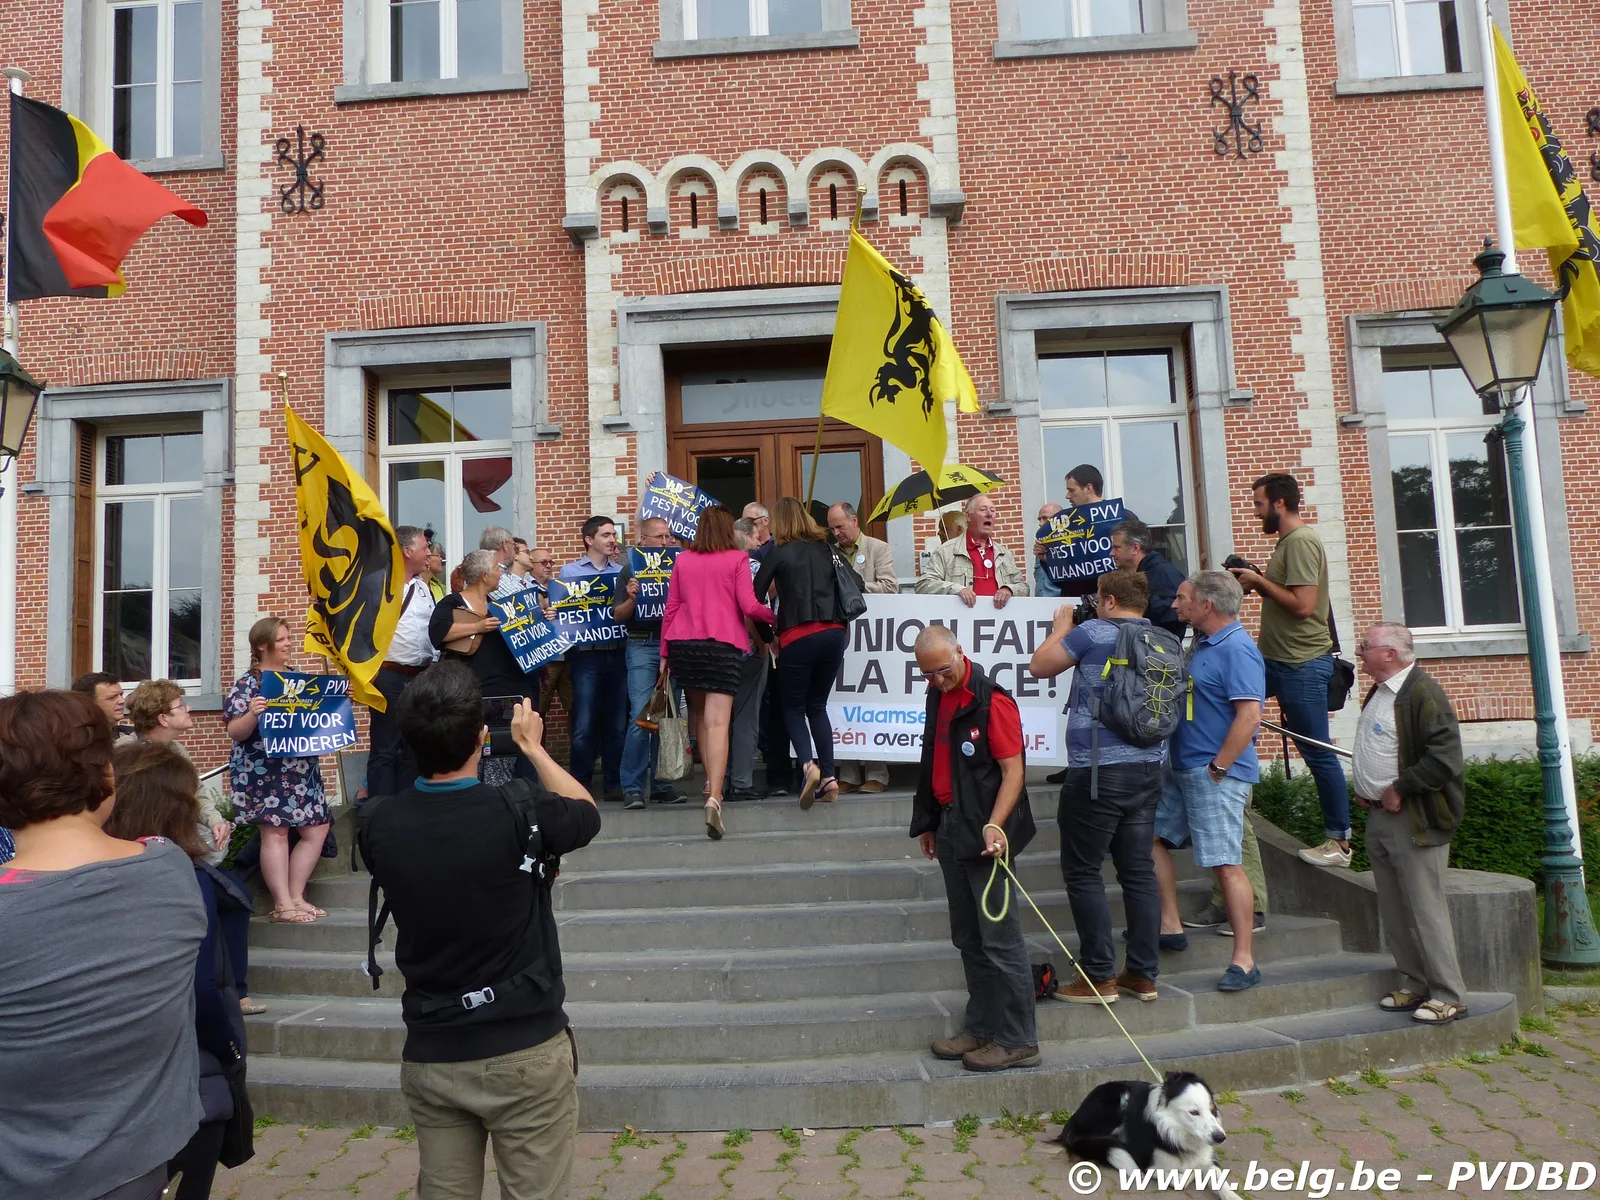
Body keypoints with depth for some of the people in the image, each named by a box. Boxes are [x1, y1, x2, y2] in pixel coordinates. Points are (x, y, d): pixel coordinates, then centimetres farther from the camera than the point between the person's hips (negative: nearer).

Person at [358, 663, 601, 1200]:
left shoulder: (378, 825, -7)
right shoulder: (521, 812, -17)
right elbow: (587, 813, 5)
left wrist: (429, 742, 16)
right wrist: (532, 746, 16)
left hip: (429, 1056, 3)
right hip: (525, 1053, -3)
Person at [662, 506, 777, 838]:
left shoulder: (683, 559, 9)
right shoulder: (737, 559, 1)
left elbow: (671, 608, 9)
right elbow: (749, 606, -7)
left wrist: (665, 653, 14)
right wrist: (776, 617, 12)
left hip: (684, 643, 4)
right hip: (724, 644, -3)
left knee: (699, 712, 22)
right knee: (718, 722, -9)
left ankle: (711, 781, 29)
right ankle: (714, 796, -21)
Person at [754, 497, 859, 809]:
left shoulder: (779, 552, 0)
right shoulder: (826, 548, 12)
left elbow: (757, 595, -1)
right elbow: (857, 585, 13)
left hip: (799, 636, -4)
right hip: (835, 634, 4)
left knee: (792, 707, 8)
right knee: (817, 705, 17)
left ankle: (808, 763, -17)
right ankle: (828, 776, 7)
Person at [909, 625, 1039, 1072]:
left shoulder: (992, 700, -14)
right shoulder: (938, 696, 12)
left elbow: (1013, 770, -17)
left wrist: (994, 826, -27)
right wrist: (928, 822, 22)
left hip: (986, 835, -9)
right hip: (951, 831, 9)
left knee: (1000, 939, -3)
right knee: (968, 939, 15)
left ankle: (1017, 1041, 6)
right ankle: (981, 1028, 25)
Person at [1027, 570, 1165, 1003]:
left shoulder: (1093, 633, -10)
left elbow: (1039, 666, -1)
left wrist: (1061, 627, 16)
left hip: (1098, 771, -7)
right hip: (1148, 770, 7)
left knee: (1082, 872, 2)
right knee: (1139, 870, 12)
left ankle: (1099, 977, 4)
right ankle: (1143, 975, 17)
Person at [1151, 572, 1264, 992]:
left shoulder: (1237, 649, -17)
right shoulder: (1202, 643, 13)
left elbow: (1250, 714, -24)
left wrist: (1217, 768, -21)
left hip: (1217, 774, -10)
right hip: (1181, 769, 11)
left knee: (1226, 864, -7)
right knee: (1151, 837, 15)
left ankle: (1244, 961, 0)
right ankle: (1169, 923, 26)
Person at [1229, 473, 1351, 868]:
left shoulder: (1301, 541, -16)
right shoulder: (1288, 540, 15)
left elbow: (1303, 605, -24)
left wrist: (1259, 580, -15)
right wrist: (1255, 582, 6)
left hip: (1302, 665, -10)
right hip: (1277, 659, 10)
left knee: (1318, 753, -3)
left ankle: (1339, 842, 7)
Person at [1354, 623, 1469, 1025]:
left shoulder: (1422, 693, -16)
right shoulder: (1379, 692, 14)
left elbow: (1445, 757, -23)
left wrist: (1399, 790, -18)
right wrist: (1364, 789, 13)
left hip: (1414, 821, -9)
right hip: (1379, 817, 9)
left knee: (1425, 910, -4)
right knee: (1394, 912, 14)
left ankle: (1449, 997, 6)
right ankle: (1415, 985, 25)